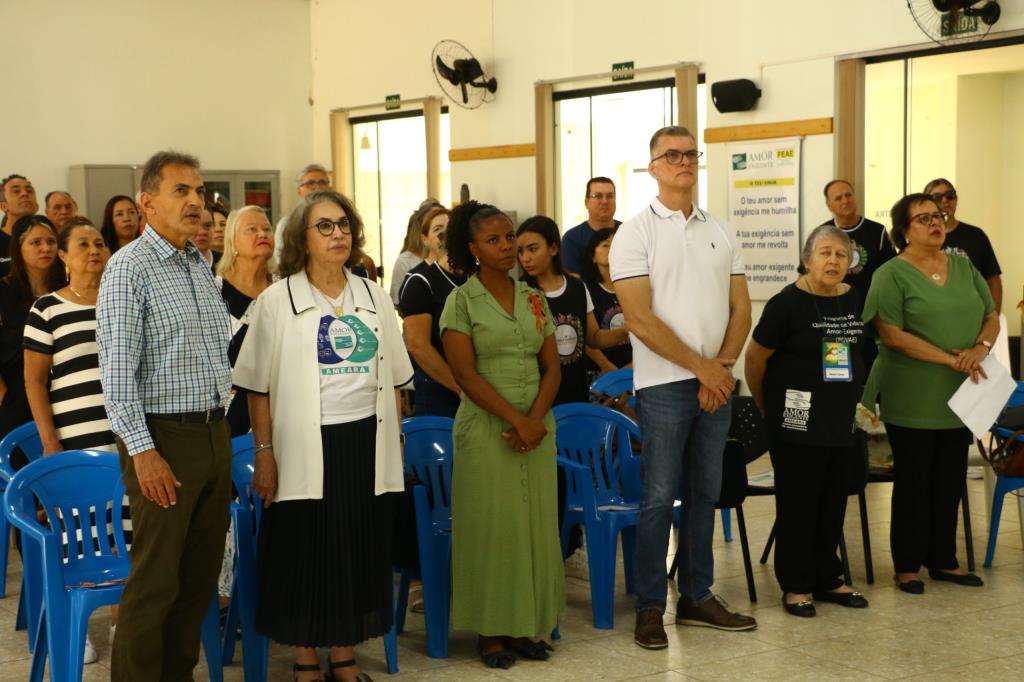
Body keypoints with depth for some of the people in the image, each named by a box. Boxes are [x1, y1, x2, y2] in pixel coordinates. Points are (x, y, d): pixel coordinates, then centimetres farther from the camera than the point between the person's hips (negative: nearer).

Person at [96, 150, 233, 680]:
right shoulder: (130, 268, -10)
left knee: (201, 575, 12)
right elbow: (116, 371, -15)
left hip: (215, 434, 7)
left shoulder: (202, 266, 14)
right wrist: (143, 451, -20)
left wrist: (221, 425, 17)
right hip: (164, 438, -7)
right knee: (156, 582, -2)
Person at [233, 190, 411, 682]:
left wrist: (395, 440, 9)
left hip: (366, 443, 4)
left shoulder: (373, 296, 10)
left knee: (360, 551, 8)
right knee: (305, 554, 3)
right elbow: (259, 387, -4)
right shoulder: (278, 300, -2)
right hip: (307, 447, -3)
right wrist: (264, 454, -9)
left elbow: (393, 379, 13)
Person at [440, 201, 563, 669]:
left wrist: (536, 419, -9)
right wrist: (516, 420, -16)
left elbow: (551, 368, 8)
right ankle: (491, 631, 7)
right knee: (490, 528, -2)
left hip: (537, 427, 4)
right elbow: (466, 374, -10)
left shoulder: (534, 299, 11)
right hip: (485, 429, -4)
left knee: (536, 527, 4)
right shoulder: (461, 301, -3)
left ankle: (525, 627, 14)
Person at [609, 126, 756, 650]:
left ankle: (697, 597, 22)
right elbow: (639, 317, -12)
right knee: (659, 497, -2)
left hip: (717, 383, 5)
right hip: (665, 384, -5)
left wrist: (723, 366, -6)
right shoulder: (635, 233, -5)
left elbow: (741, 308, 10)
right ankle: (650, 606, 8)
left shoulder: (721, 232, 11)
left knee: (704, 493, 12)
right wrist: (701, 366, -13)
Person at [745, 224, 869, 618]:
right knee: (798, 506, 1)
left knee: (834, 505, 11)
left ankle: (827, 578, 24)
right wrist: (768, 408, 3)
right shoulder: (787, 304, -11)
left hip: (843, 423, 6)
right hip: (798, 426, -6)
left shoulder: (856, 301, 7)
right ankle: (796, 586, 11)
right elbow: (755, 359, -6)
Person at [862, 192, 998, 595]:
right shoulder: (891, 274, -9)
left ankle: (943, 561, 24)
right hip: (913, 400, -6)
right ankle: (907, 565, 14)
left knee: (950, 482, 12)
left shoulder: (963, 267, 10)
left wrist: (981, 347, -12)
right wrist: (951, 359, -21)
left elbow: (992, 316, 11)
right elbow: (891, 334, -18)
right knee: (914, 483, 3)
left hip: (960, 396, 6)